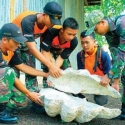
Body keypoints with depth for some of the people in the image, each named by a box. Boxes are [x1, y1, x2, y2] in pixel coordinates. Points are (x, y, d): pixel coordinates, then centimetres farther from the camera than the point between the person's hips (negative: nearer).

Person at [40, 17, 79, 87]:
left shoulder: (74, 42, -31)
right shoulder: (51, 32, -41)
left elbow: (62, 57, -26)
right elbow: (45, 51, -35)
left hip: (61, 51, 3)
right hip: (49, 50, -3)